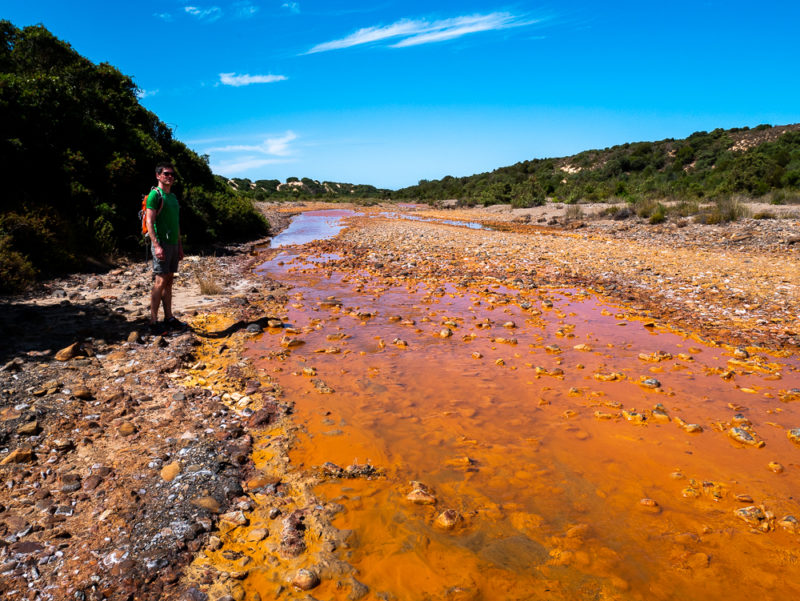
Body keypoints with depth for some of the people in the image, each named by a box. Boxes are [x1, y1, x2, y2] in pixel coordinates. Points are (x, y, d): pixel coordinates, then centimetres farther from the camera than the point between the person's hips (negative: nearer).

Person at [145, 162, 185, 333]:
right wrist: (157, 246, -22)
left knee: (169, 281, 10)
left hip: (173, 244, 8)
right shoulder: (155, 195, -7)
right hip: (161, 244, -8)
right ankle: (154, 322, -5)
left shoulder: (173, 197, 19)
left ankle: (169, 318, 15)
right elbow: (149, 222, -14)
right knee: (160, 282, -9)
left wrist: (180, 245, 19)